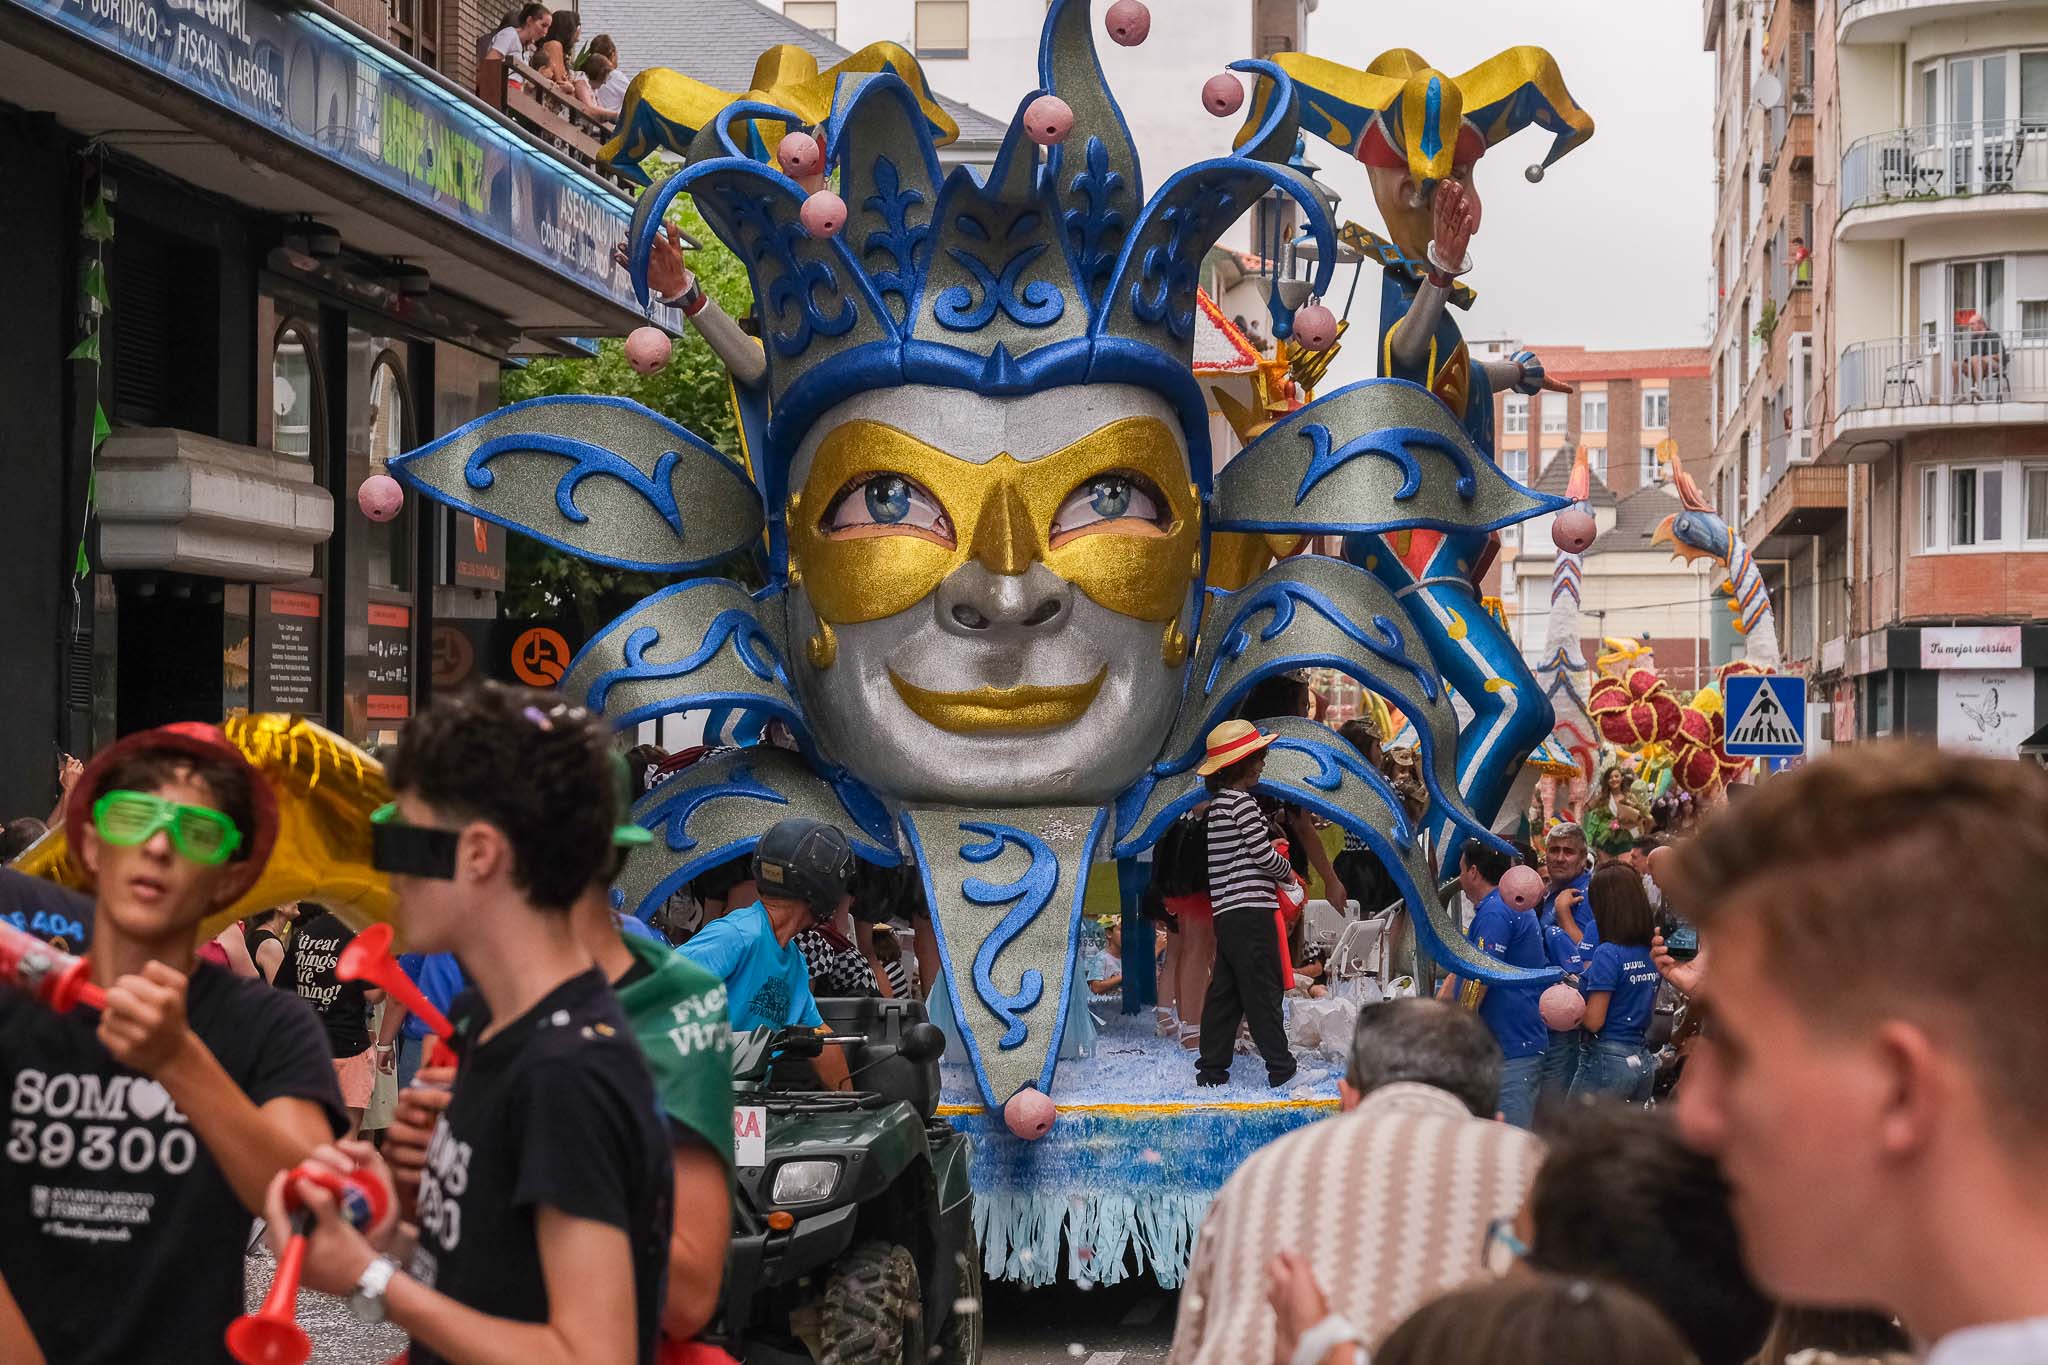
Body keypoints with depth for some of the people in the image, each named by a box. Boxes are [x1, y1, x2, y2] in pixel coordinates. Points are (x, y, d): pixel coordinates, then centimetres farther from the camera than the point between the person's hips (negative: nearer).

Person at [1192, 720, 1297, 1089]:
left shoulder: (1217, 804, 16)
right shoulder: (1242, 802, -12)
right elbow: (1265, 856, -12)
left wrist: (1269, 847, 16)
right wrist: (1287, 871, 6)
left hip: (1226, 916, 9)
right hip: (1250, 911, -9)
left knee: (1224, 993, 11)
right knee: (1263, 991, -3)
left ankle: (1211, 1067, 12)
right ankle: (1280, 1066, 2)